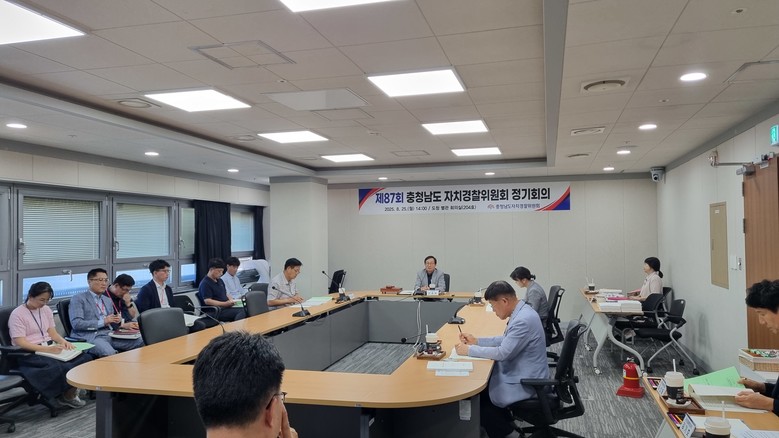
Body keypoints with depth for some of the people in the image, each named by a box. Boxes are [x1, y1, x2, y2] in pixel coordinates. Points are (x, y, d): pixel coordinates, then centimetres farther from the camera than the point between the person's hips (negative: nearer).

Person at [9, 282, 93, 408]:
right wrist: (47, 349, -29)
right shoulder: (17, 314, -8)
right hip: (29, 354, -6)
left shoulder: (46, 309, 12)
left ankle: (70, 392, -7)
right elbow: (20, 343, -17)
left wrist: (63, 341, -11)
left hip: (51, 349, 6)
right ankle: (67, 394, -7)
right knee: (59, 367, -34)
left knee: (86, 358, -19)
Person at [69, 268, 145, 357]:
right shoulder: (78, 298, 3)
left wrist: (118, 320, 3)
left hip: (110, 334, 7)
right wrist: (103, 322, -14)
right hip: (91, 336, -6)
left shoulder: (108, 300, 24)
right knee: (109, 354, -38)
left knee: (141, 342, -15)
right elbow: (76, 323, -9)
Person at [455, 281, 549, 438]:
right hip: (521, 373, 9)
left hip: (526, 382, -9)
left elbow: (502, 353, -26)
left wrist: (469, 350, -17)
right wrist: (476, 341, 6)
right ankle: (506, 424, 23)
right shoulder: (521, 312, 2)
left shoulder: (524, 320, -28)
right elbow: (506, 340, 14)